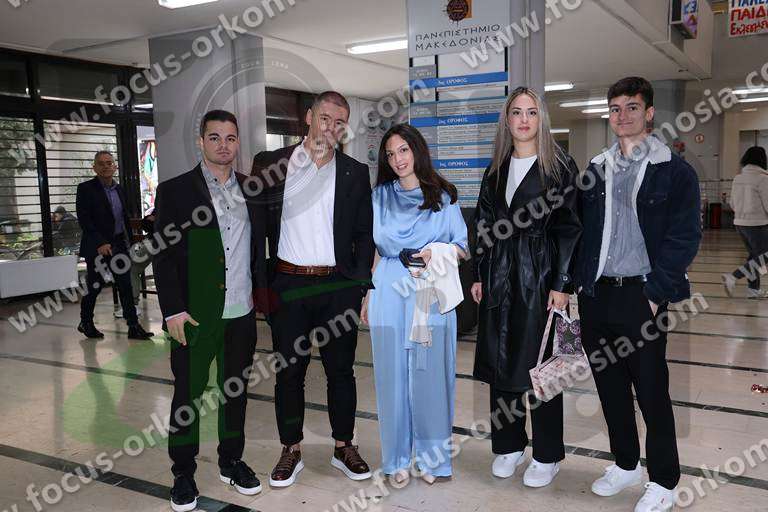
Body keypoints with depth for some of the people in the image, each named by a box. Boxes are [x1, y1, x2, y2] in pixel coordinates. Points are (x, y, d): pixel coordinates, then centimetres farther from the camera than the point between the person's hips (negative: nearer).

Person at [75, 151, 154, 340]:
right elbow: (83, 220, -13)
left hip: (119, 244, 5)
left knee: (126, 286, 3)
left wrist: (129, 240, 11)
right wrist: (100, 243, -20)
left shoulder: (119, 189, 12)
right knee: (94, 287, 5)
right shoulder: (86, 189, -7)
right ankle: (86, 323, 26)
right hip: (96, 247, -5)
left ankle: (133, 326, 5)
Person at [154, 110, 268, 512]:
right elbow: (163, 255, -6)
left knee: (235, 389, 14)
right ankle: (183, 472, 23)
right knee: (188, 393, 7)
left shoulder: (252, 190, 8)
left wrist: (261, 291, 5)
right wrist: (173, 310, -12)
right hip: (194, 314, -3)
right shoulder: (174, 191, -3)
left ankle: (231, 461, 31)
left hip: (242, 312, 4)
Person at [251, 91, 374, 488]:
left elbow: (364, 235, 7)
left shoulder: (355, 173, 6)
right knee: (288, 371, 9)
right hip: (287, 286, 0)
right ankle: (291, 451, 24)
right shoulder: (270, 164, 3)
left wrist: (361, 286, -1)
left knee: (341, 370, 10)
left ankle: (343, 448, 26)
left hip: (338, 287, 1)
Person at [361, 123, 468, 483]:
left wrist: (440, 251, -14)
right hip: (389, 294, 2)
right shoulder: (380, 196, 12)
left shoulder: (443, 196, 6)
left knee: (429, 373, -1)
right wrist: (367, 297, 9)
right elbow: (373, 249, 13)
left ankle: (431, 457, 14)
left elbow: (463, 247, 8)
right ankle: (398, 457, 15)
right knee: (392, 373, 3)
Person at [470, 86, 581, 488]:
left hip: (541, 274, -4)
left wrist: (563, 284, -12)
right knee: (500, 360, 9)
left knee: (538, 362, 2)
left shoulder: (559, 166, -3)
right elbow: (484, 224, 12)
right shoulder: (496, 169, 11)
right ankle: (508, 445, 25)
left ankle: (547, 455, 17)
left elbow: (569, 228, -7)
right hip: (499, 274, 5)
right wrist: (478, 275, 6)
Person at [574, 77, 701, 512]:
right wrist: (581, 283, 4)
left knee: (651, 393, 4)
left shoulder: (674, 171, -3)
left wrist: (655, 294, -14)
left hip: (641, 297, -5)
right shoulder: (597, 170, 12)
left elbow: (684, 238, -8)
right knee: (610, 386, 14)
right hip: (596, 296, 5)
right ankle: (626, 464, 33)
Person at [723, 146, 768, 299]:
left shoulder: (738, 178, 5)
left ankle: (754, 289, 21)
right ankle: (733, 277, -9)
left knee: (754, 255, 18)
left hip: (739, 223, 7)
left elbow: (732, 204, 11)